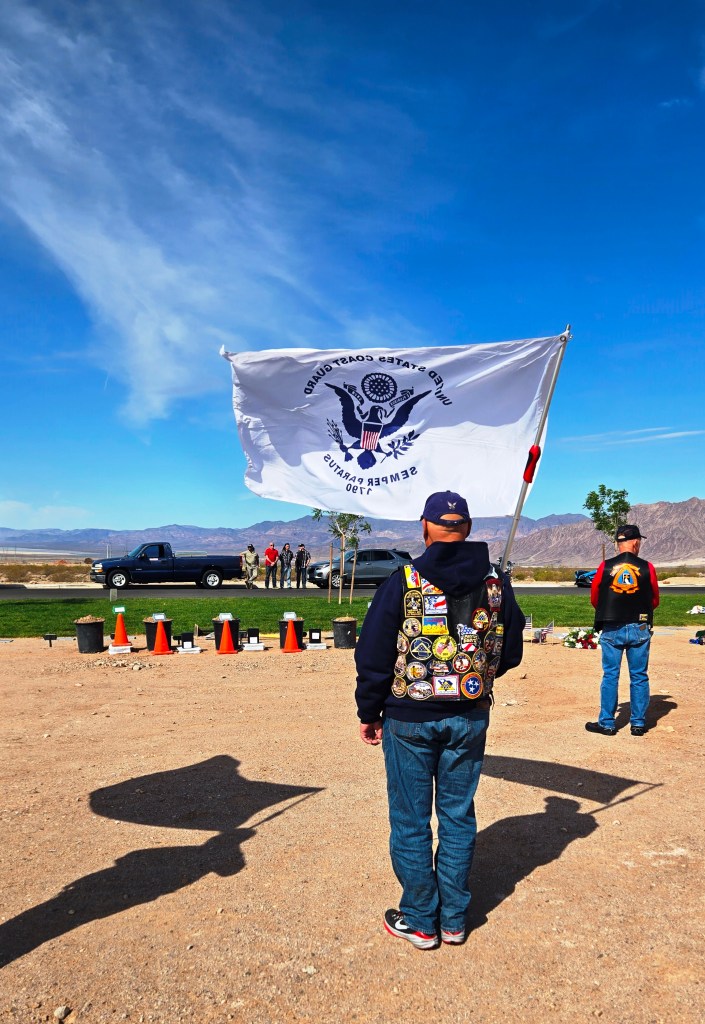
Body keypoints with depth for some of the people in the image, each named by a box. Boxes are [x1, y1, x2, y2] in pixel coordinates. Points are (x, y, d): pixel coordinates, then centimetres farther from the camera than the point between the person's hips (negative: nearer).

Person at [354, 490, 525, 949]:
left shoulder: (404, 582, -12)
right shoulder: (497, 583, -3)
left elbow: (373, 655, -8)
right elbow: (511, 654, 7)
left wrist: (369, 713, 4)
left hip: (410, 719, -3)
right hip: (471, 718, 4)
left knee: (410, 821, 11)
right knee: (458, 816, 17)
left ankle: (419, 921, 24)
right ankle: (454, 919, 29)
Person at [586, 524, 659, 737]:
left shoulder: (605, 567, -4)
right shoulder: (647, 568, -4)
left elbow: (594, 599, 5)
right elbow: (654, 601, 7)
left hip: (611, 630, 0)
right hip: (639, 629, 0)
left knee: (610, 676, 7)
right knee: (639, 677, 10)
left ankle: (607, 723, 11)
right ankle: (638, 723, 16)